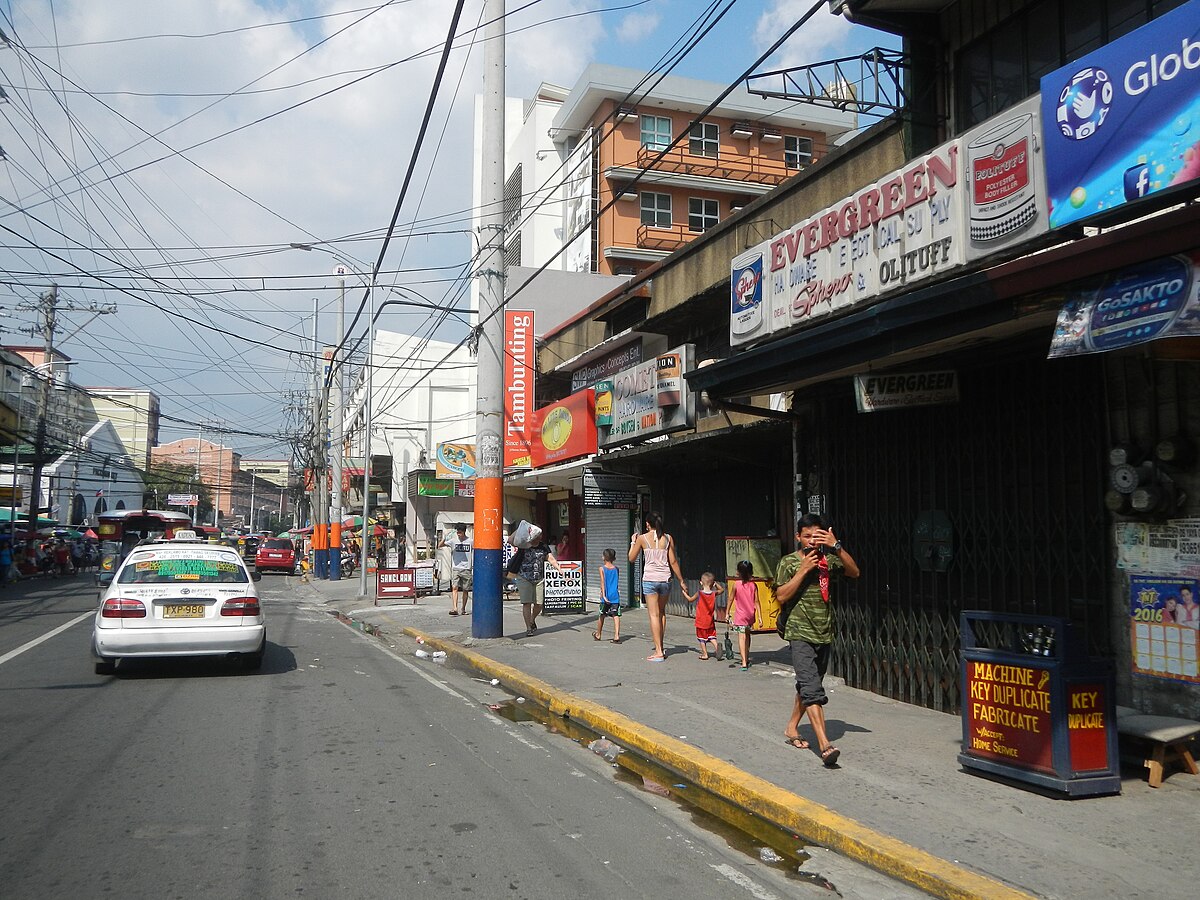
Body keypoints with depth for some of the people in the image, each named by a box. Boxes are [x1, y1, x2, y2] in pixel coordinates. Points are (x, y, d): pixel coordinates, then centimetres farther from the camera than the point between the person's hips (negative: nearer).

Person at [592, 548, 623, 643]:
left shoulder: (602, 569, -2)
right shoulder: (616, 569, 6)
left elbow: (602, 582, -11)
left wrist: (603, 595, -16)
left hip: (606, 597, -1)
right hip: (615, 596, 1)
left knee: (602, 616, 14)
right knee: (616, 616, -4)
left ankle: (598, 635, 31)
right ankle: (617, 636, -19)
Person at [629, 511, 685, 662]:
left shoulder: (642, 538, -3)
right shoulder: (667, 538, 4)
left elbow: (632, 558, 6)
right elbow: (673, 561, 4)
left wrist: (633, 541, 19)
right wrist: (681, 580, 12)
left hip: (650, 579, -3)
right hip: (665, 579, 3)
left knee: (654, 615, -1)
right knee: (662, 613, 19)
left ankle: (659, 652, -4)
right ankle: (660, 648, 22)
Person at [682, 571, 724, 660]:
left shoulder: (699, 593, -13)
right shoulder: (714, 594, -5)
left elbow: (690, 599, 4)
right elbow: (722, 590, 16)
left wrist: (685, 593, 19)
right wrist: (716, 583, 7)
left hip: (701, 621, -3)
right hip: (710, 621, 3)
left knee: (702, 638, 8)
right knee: (712, 636, 14)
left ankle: (704, 654, 10)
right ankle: (717, 647, -11)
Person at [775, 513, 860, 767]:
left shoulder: (827, 559, 8)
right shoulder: (789, 562, -2)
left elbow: (854, 572, -6)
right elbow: (781, 596, -11)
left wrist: (836, 546, -17)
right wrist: (804, 570, -16)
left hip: (824, 634, 5)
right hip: (800, 634, -5)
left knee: (807, 687, 17)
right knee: (813, 690, -16)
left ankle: (791, 729, 34)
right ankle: (825, 745, -23)